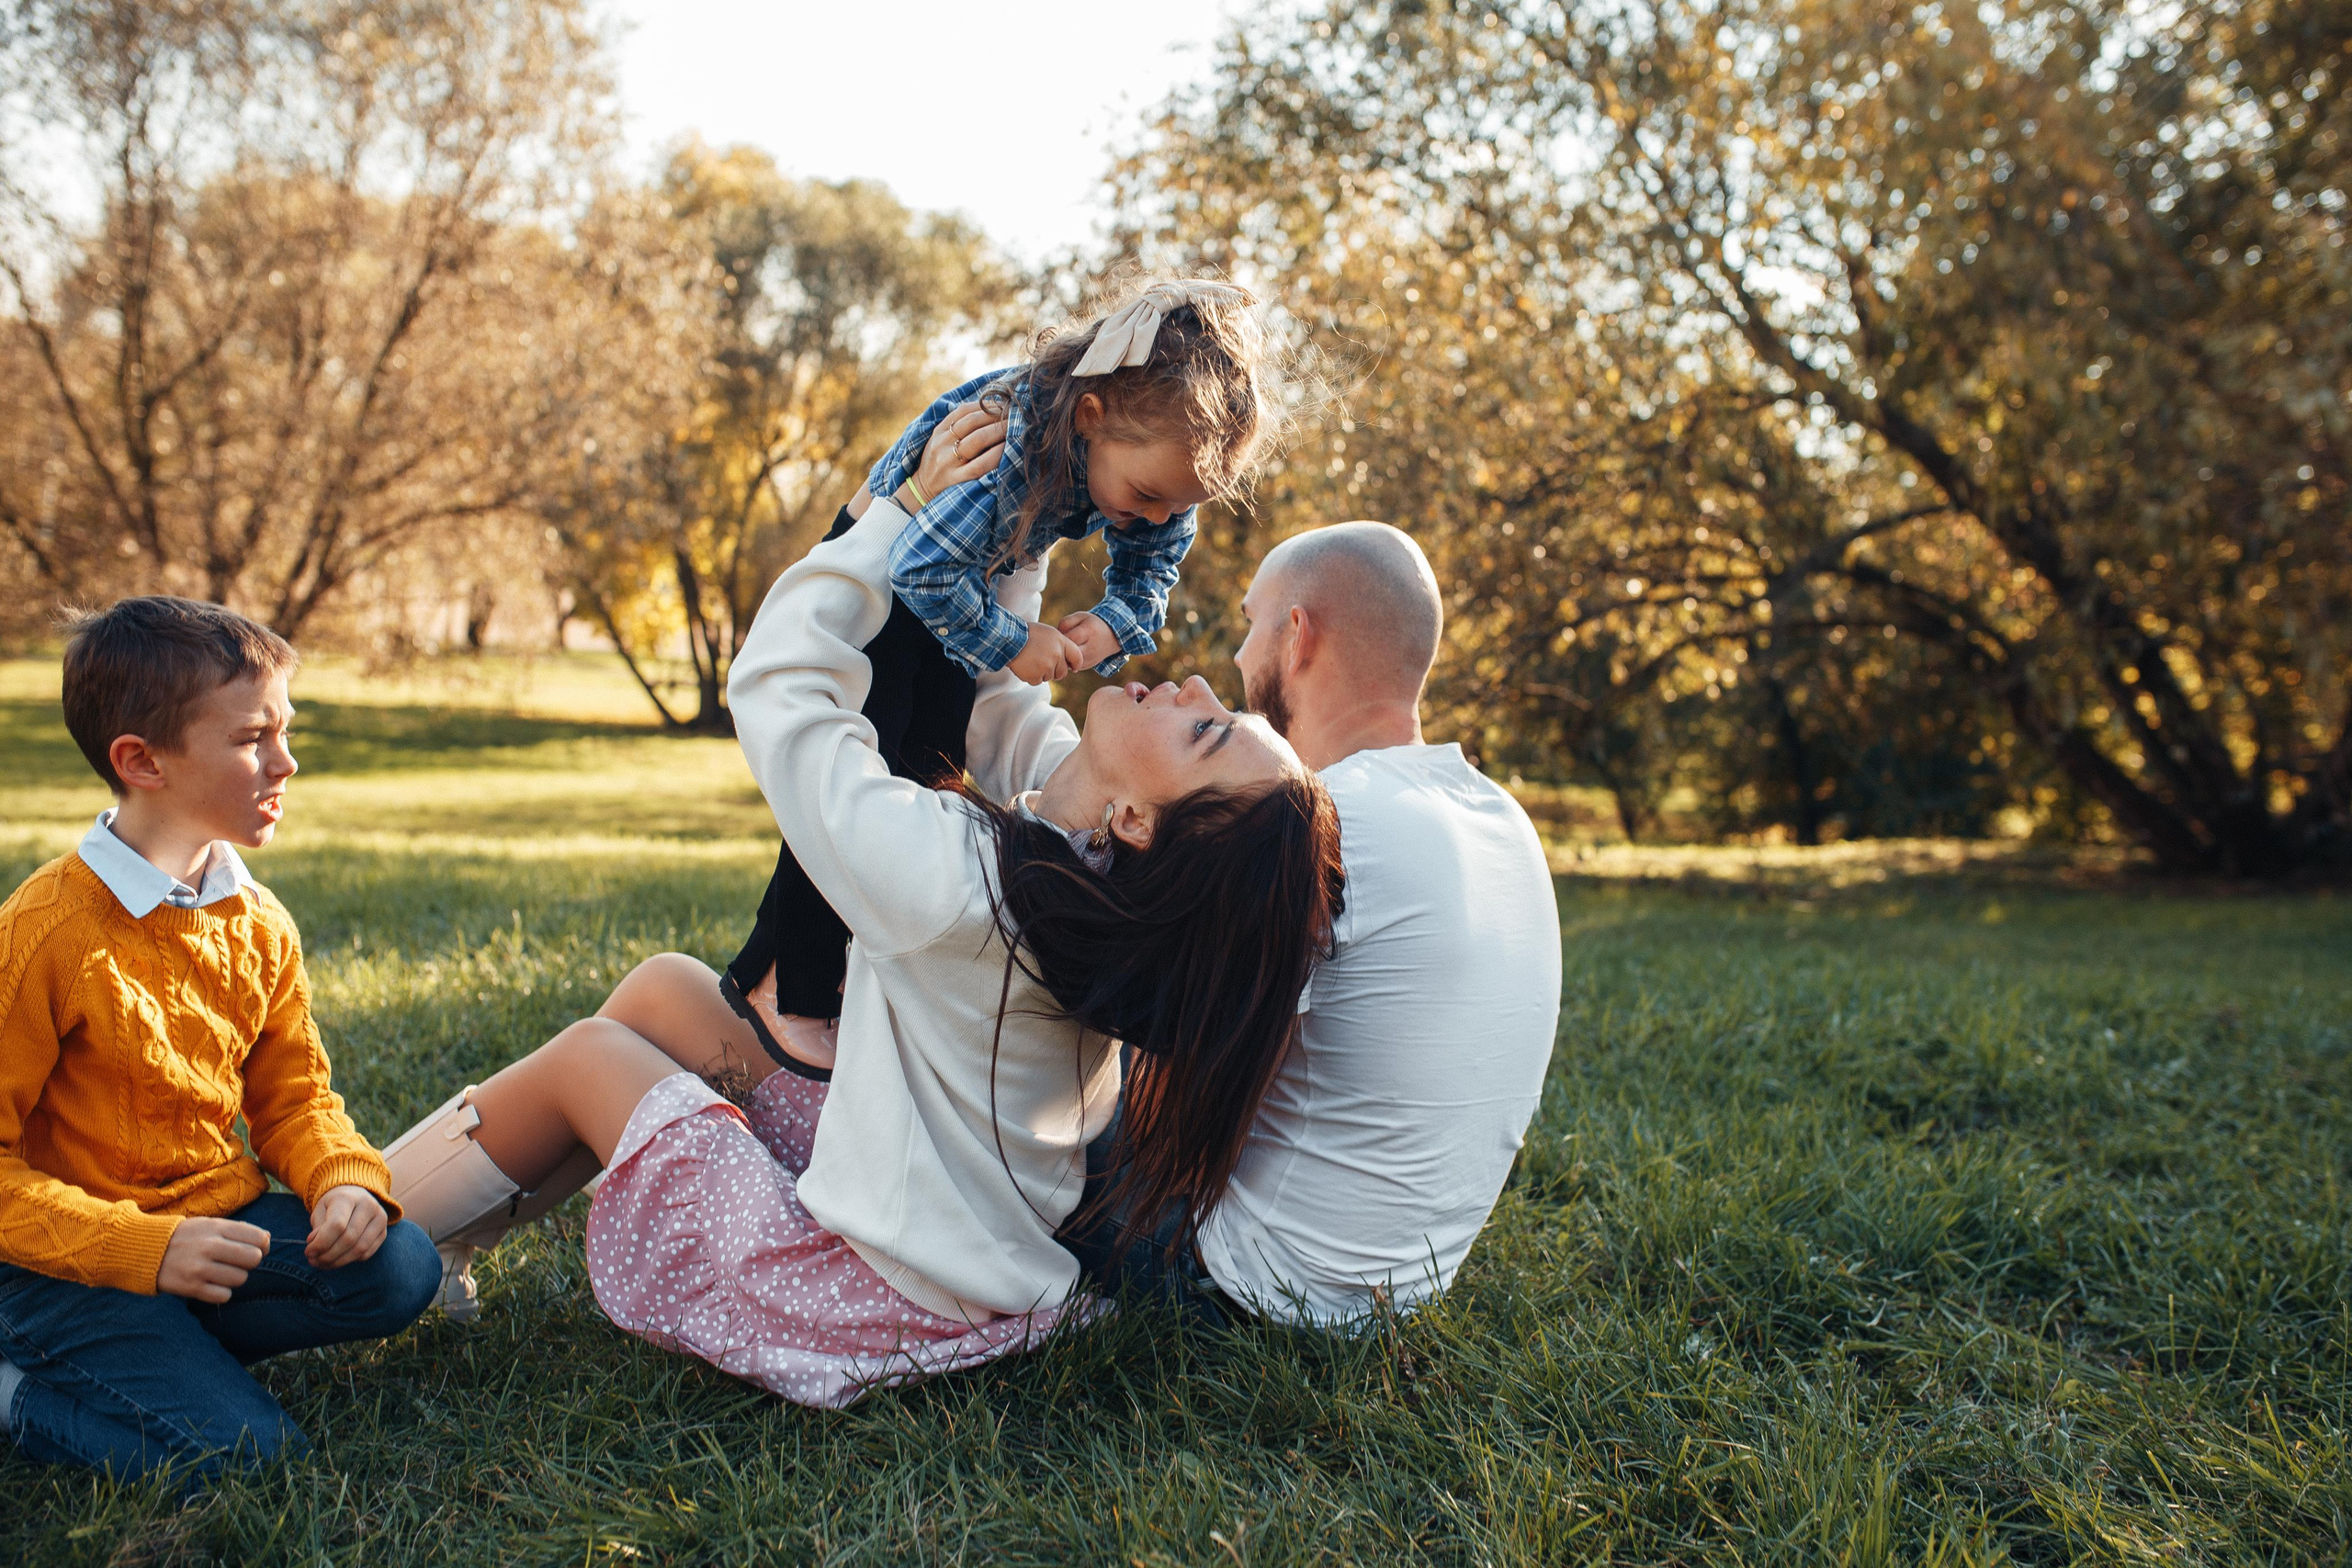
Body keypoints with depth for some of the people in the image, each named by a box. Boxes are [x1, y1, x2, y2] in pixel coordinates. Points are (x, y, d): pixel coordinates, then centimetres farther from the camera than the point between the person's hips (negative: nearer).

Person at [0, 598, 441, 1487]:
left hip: (216, 1221, 6)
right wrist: (144, 1247, -25)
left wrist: (343, 1180, -10)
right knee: (243, 1450, -20)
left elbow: (293, 1095, 12)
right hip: (72, 1265, -6)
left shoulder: (260, 925, 4)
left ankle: (166, 1348, -3)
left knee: (398, 1270, -16)